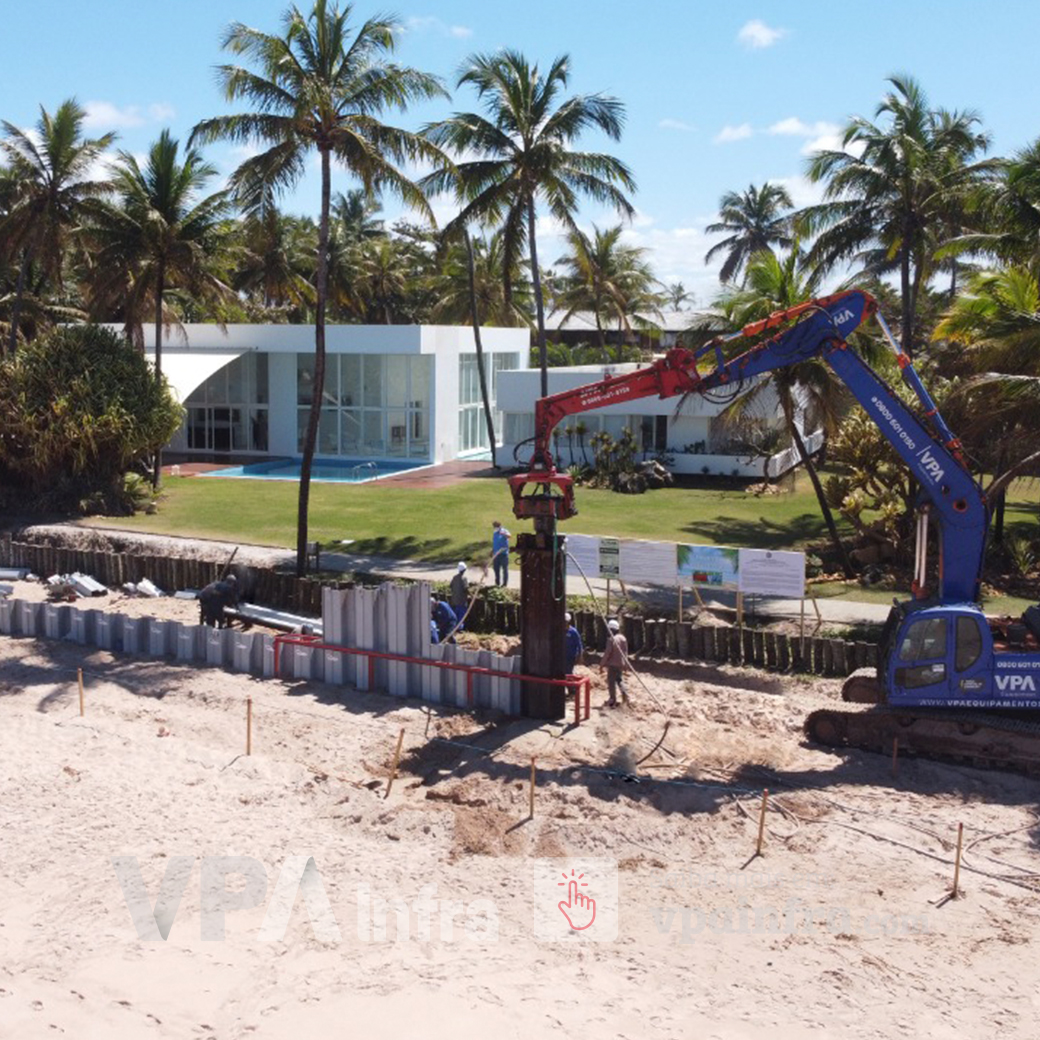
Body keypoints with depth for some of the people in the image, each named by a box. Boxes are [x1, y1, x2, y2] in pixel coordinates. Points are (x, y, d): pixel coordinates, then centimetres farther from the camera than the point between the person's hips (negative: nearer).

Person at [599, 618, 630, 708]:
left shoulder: (611, 639, -19)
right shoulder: (623, 638, 6)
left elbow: (607, 653, -18)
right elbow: (625, 652, 13)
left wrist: (602, 665, -10)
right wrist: (626, 665, 22)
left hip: (613, 664, -8)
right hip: (621, 664, 8)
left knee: (611, 682, 2)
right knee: (619, 680, 25)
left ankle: (613, 701, 4)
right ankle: (625, 693, 8)